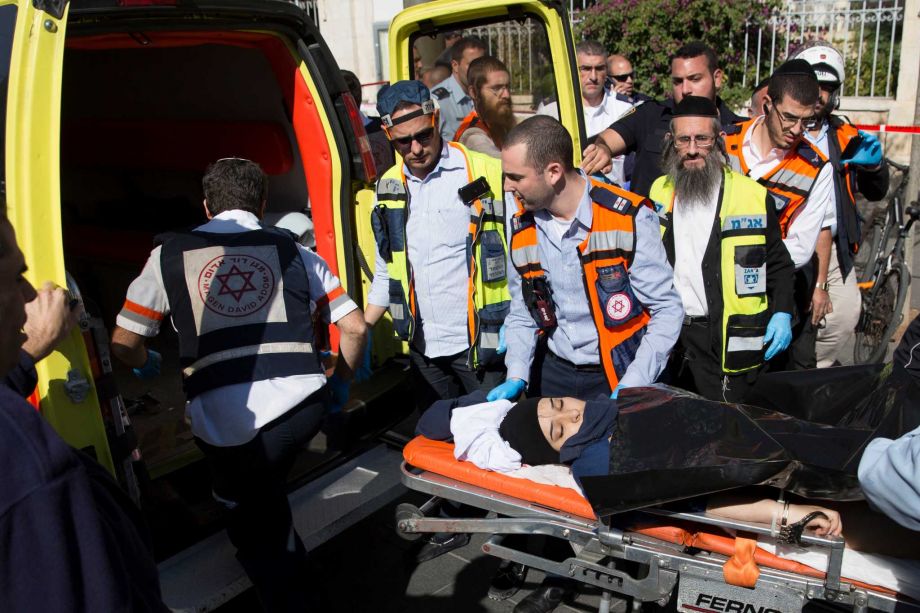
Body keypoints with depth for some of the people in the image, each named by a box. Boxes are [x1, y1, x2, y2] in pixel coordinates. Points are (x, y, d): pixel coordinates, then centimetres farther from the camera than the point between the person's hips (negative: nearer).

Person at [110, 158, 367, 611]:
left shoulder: (170, 254, 12)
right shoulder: (292, 251, 16)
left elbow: (123, 342, 13)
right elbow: (355, 327, 13)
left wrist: (145, 363, 37)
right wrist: (339, 383, 30)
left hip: (226, 420, -3)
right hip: (305, 402, 3)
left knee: (251, 527, 18)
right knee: (264, 495, 31)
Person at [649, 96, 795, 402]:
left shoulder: (752, 195, -2)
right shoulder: (659, 192, 9)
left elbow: (778, 264, 5)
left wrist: (782, 313, -6)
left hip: (730, 340, -3)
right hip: (669, 334, 4)